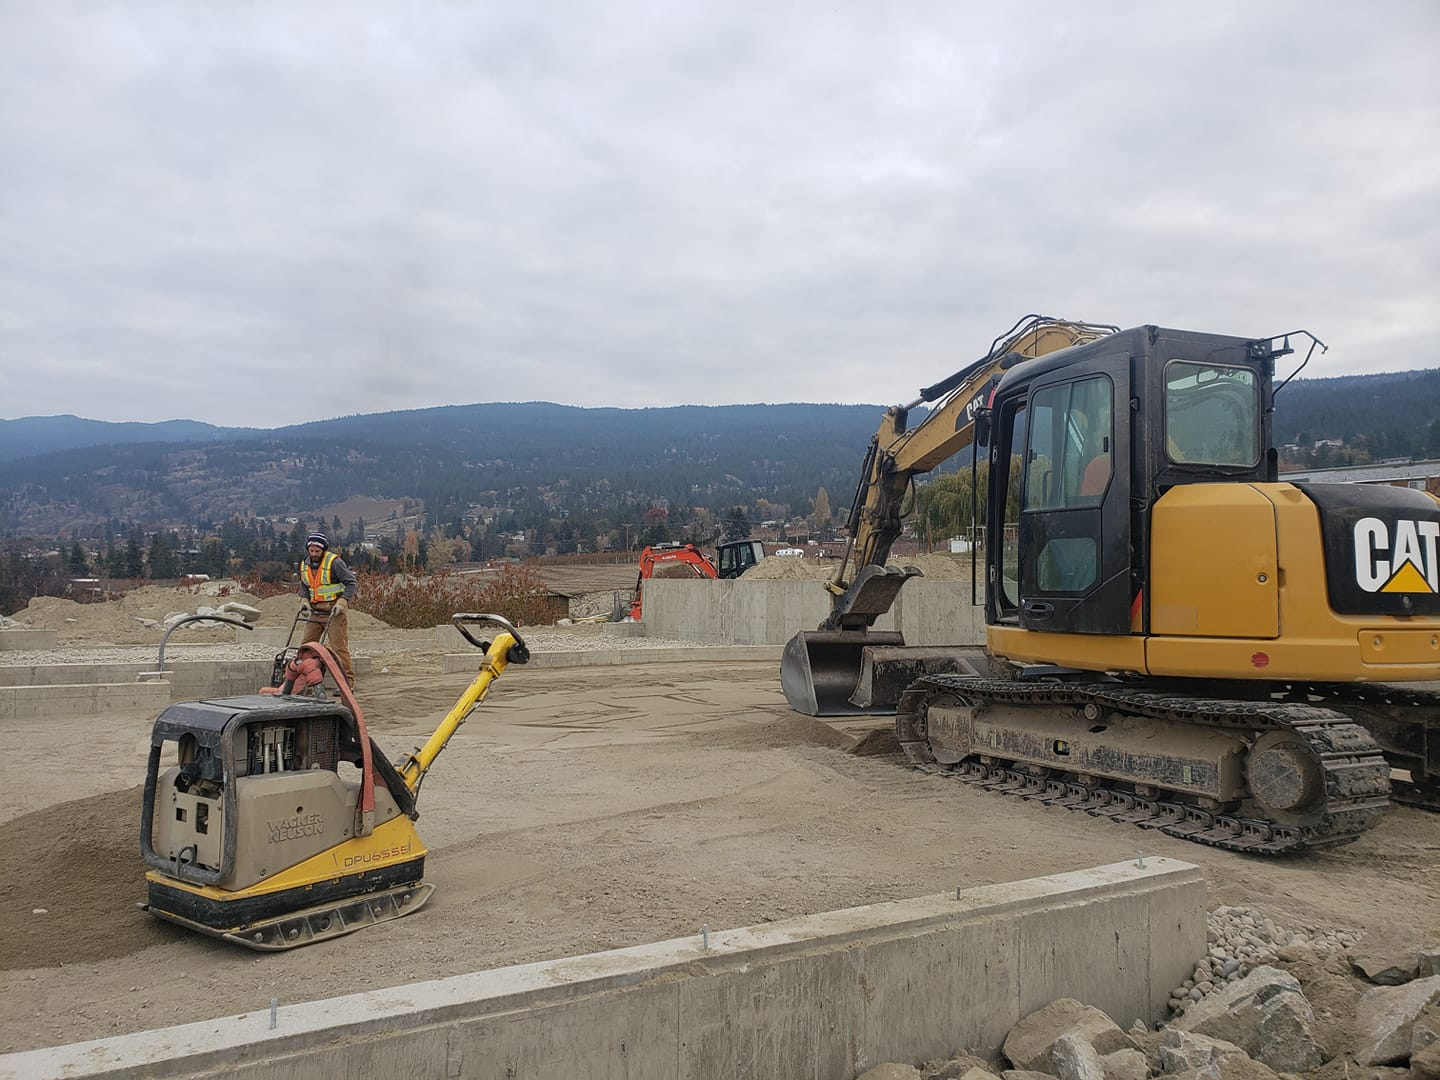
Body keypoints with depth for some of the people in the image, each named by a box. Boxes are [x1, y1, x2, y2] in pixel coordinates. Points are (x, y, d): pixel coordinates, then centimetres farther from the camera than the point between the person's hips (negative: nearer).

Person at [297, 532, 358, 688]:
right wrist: (305, 600, 2)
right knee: (306, 645, 7)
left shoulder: (334, 562, -12)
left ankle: (348, 683, -6)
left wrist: (342, 602, -22)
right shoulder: (304, 564, 8)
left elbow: (352, 583, -12)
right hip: (315, 611, 7)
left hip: (334, 610, -7)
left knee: (339, 647, -9)